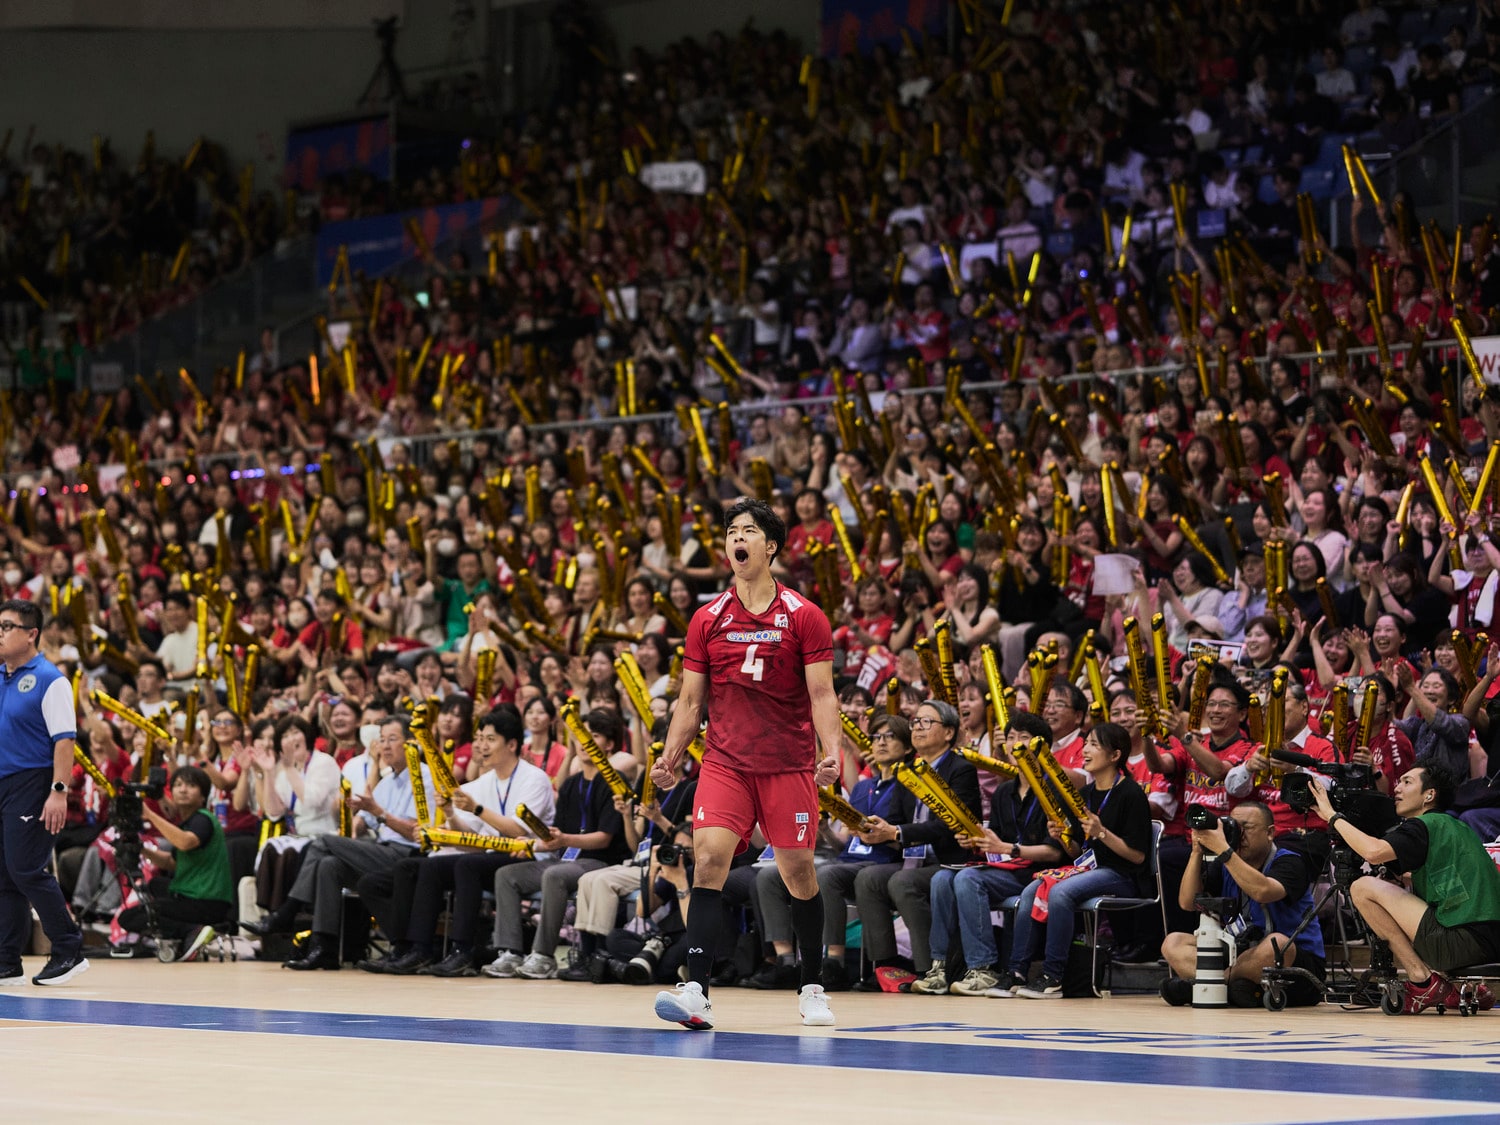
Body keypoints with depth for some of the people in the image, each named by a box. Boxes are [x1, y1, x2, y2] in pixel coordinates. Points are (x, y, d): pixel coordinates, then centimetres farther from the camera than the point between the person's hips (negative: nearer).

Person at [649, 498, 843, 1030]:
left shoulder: (803, 617, 1)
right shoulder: (707, 619, 7)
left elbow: (821, 694, -2)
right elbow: (691, 700, 11)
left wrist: (832, 749, -17)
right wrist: (670, 757, 1)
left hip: (788, 765, -1)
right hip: (724, 762, 1)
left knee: (799, 871, 3)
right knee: (708, 859, -16)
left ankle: (812, 988, 22)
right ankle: (696, 991, -22)